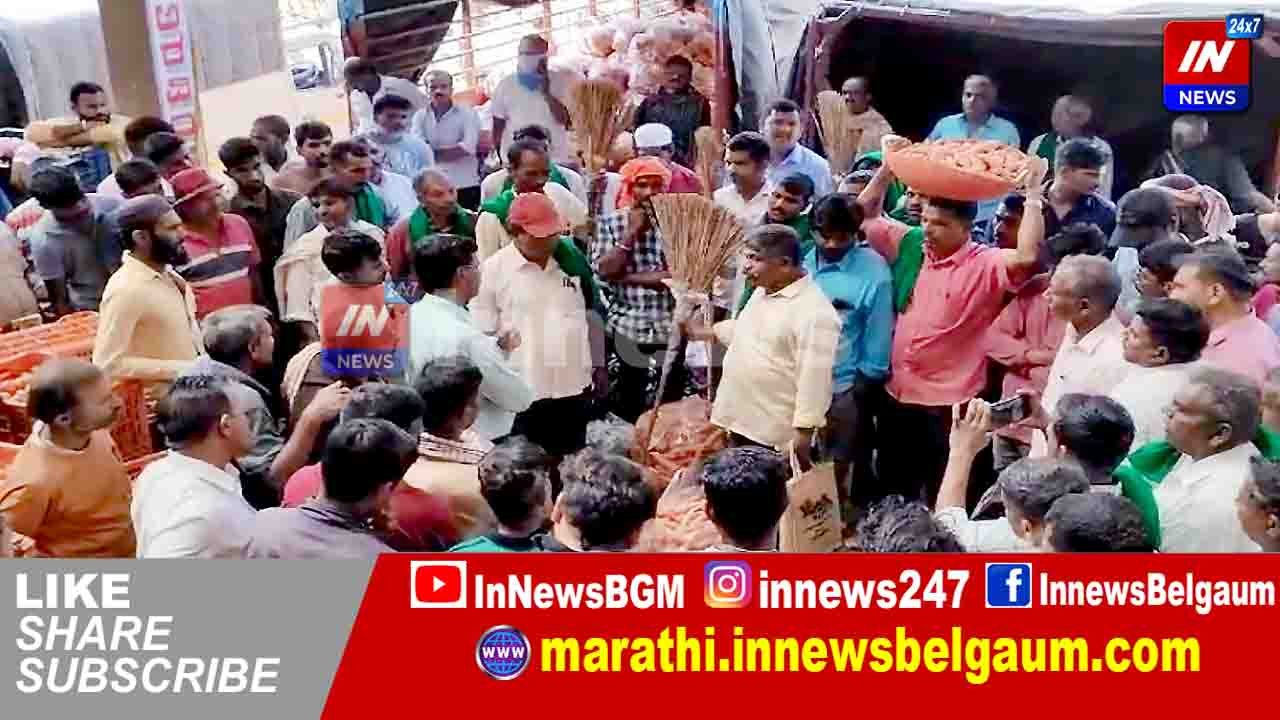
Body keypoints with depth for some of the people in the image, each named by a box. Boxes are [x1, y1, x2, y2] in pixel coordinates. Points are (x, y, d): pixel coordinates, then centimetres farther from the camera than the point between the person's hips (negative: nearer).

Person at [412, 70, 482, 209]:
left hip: (465, 185, -2)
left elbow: (467, 148, -14)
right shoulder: (420, 116, 5)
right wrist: (455, 149, -13)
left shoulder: (467, 113, -2)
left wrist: (433, 153, -7)